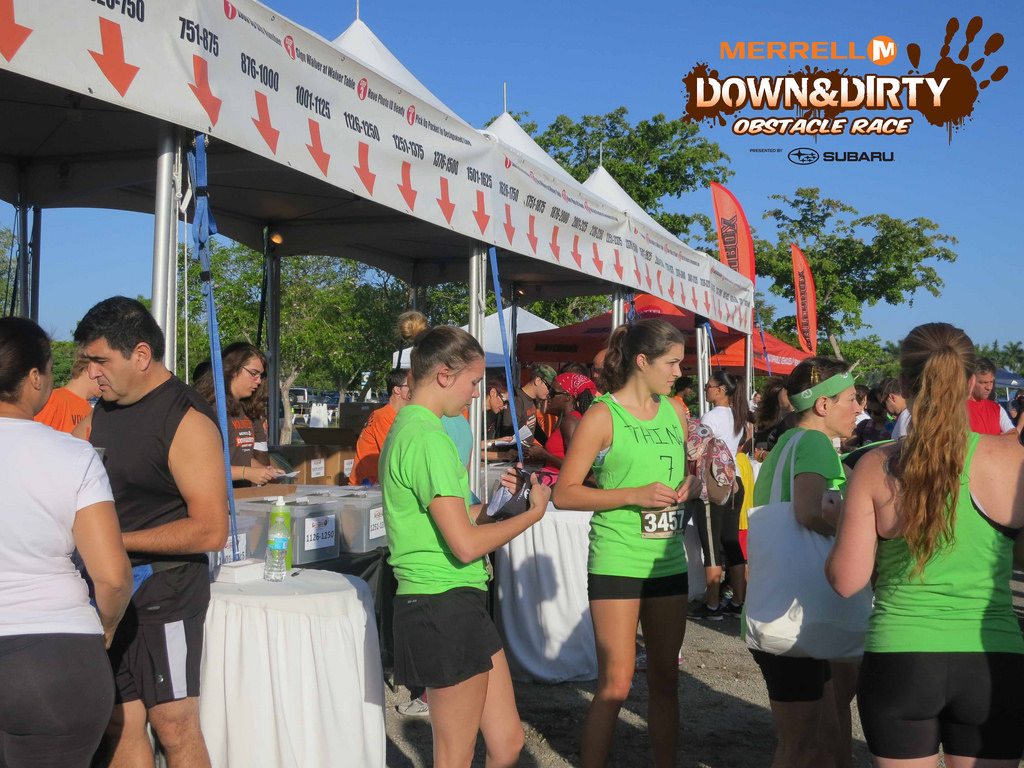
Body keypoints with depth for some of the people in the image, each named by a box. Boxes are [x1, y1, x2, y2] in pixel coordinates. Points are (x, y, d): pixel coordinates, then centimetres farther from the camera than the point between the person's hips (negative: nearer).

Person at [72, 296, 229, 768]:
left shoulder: (187, 420, -15)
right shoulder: (99, 414, 10)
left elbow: (210, 530, -19)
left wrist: (115, 540, -18)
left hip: (165, 591, -7)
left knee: (173, 725, 0)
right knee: (120, 724, 11)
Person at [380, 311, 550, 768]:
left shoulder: (406, 429, 14)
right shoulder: (428, 438, -19)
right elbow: (466, 544, -21)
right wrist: (534, 512, -9)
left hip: (459, 608, 10)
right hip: (446, 607, -10)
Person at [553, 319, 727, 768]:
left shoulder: (675, 412, 10)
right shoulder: (603, 415, -8)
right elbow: (564, 493, -11)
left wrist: (696, 485, 1)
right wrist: (634, 496, -20)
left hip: (668, 562, 6)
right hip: (617, 563, -6)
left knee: (665, 680, 13)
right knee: (615, 685, -5)